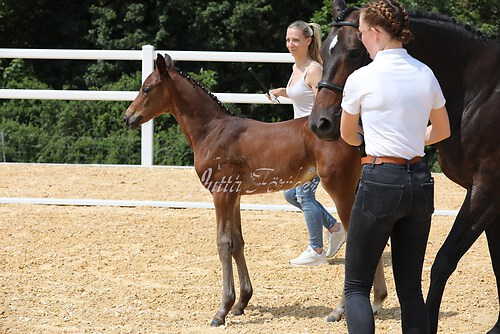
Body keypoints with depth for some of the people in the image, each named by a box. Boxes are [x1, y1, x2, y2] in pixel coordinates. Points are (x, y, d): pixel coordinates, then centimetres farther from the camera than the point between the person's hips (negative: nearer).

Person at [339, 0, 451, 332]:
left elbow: (347, 135, 9)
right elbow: (442, 131, 21)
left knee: (356, 288, 3)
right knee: (411, 289, 11)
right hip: (420, 181, 6)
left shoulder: (362, 79, -8)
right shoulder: (426, 74, 6)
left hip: (380, 181, -6)